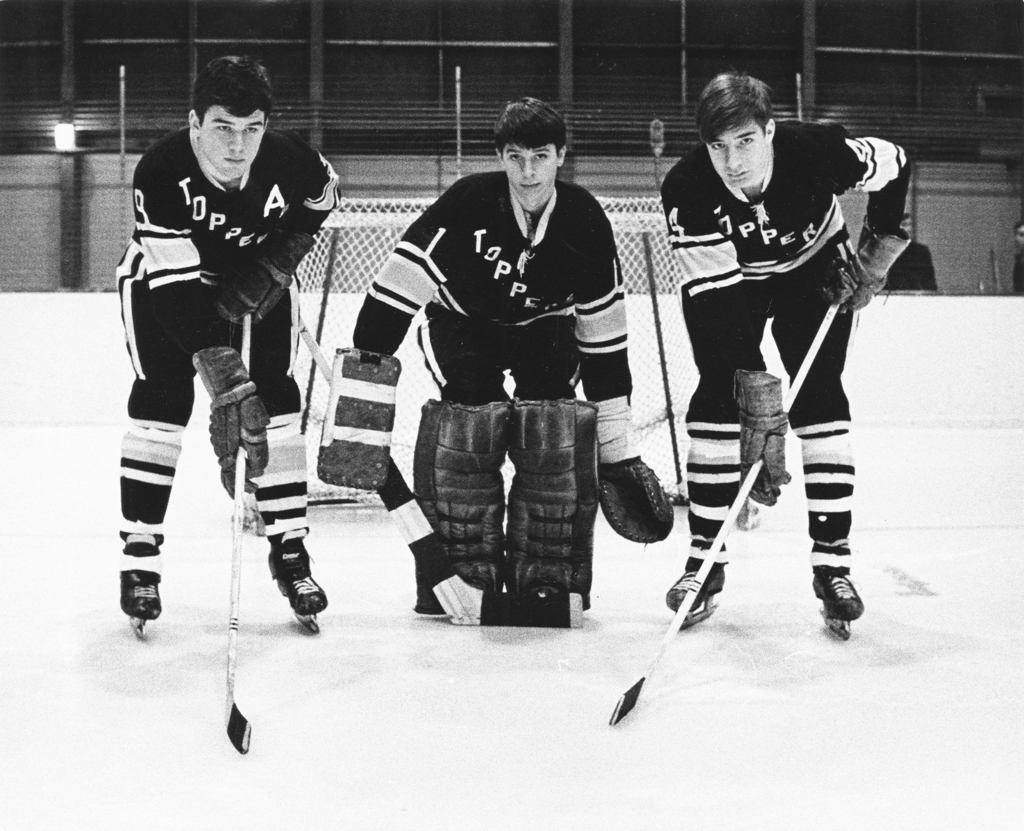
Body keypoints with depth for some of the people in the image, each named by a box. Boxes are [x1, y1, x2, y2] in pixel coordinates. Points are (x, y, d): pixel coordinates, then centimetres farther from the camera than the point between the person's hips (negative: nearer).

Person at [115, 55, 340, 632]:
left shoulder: (291, 160, -28)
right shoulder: (161, 172, -36)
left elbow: (323, 196, -1)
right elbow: (177, 288, -38)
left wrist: (279, 259, -15)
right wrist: (225, 376, -44)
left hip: (257, 279, 2)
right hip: (164, 276, -2)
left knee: (276, 397, -7)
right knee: (163, 397, -13)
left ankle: (290, 548, 3)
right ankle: (140, 554, -4)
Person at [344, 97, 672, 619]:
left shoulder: (585, 221, -20)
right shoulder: (467, 203, -27)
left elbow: (605, 337, -15)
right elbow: (398, 282, -27)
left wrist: (618, 451, -14)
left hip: (543, 326, 1)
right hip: (461, 320, -1)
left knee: (553, 428, -20)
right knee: (474, 413, -23)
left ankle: (547, 571, -5)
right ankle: (467, 563, -7)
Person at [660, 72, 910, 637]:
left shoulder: (817, 151, -32)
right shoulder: (686, 191, -33)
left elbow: (896, 170, -11)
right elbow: (717, 301, -35)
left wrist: (874, 256, -14)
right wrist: (758, 400, -40)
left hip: (816, 268, 0)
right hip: (726, 279, 0)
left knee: (817, 395, -11)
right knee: (720, 394, -11)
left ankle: (832, 562, -4)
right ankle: (706, 559, -2)